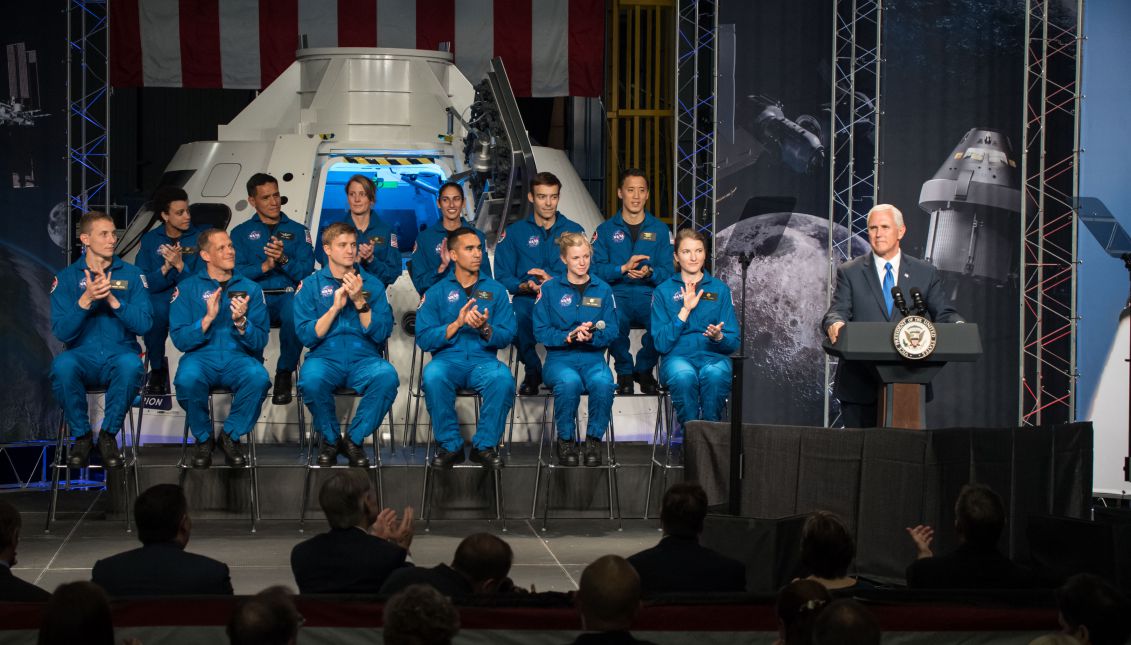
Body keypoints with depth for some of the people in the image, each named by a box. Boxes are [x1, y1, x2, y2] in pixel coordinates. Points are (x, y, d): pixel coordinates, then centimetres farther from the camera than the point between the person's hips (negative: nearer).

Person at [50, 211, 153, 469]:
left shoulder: (132, 275, 7)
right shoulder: (66, 278, 6)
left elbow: (144, 324, -4)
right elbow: (61, 332, -4)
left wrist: (112, 299, -17)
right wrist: (86, 299, -18)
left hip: (121, 353, 0)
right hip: (83, 357, 0)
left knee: (131, 363, -36)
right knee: (62, 364, -35)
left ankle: (108, 435, -14)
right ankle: (81, 436, -12)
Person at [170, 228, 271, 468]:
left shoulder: (250, 288, 11)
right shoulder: (188, 288, 7)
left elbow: (260, 342, 4)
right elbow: (180, 339, -1)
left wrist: (241, 322, -14)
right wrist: (208, 318, -15)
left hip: (239, 357, 1)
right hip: (201, 356, -1)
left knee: (258, 377, -34)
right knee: (187, 378, -36)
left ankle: (231, 435, -8)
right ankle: (203, 438, -8)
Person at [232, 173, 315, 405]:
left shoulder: (298, 231, 17)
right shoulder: (241, 233, 17)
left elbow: (307, 271, 4)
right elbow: (234, 272, 2)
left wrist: (283, 260, -14)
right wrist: (265, 266, -13)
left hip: (288, 295, 0)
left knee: (295, 313, -38)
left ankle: (285, 373, -18)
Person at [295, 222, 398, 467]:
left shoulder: (372, 284, 12)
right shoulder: (310, 285, 9)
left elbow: (382, 334, 2)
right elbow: (306, 335, -1)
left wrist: (359, 301, -10)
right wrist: (335, 307, -10)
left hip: (364, 358, 1)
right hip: (325, 357, -1)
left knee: (387, 376, -34)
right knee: (311, 379, -36)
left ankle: (354, 440, -12)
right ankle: (330, 439, -8)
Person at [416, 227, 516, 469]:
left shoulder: (496, 290, 14)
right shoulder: (436, 292, 10)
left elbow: (507, 336, 6)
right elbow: (423, 339, 0)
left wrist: (485, 329, -15)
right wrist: (457, 324, -13)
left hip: (484, 360, 1)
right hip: (448, 359, -1)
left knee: (503, 378, -34)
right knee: (433, 376, -36)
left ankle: (485, 445, -15)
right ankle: (449, 446, -18)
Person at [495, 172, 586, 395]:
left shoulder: (573, 230, 13)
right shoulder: (514, 232, 13)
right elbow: (503, 276, 6)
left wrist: (554, 281, -16)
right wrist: (525, 286, -15)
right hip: (527, 299, 0)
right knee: (517, 317, -36)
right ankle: (532, 372, -8)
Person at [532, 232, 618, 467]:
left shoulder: (603, 289, 11)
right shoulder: (549, 289, 6)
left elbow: (611, 332, 5)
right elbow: (541, 332, 0)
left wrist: (591, 336, -16)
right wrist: (569, 336, -16)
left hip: (593, 357, 1)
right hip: (559, 357, -1)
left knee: (603, 382, -35)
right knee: (569, 382, -37)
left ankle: (594, 439, -15)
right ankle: (566, 440, -16)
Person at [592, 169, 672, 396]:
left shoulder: (660, 230, 13)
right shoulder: (605, 230, 12)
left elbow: (668, 272, 5)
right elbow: (596, 270, 0)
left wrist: (650, 273, -17)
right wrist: (623, 268, -17)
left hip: (650, 295, 1)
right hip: (617, 294, -1)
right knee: (614, 318, -37)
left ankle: (644, 369, -5)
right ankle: (624, 371, -9)